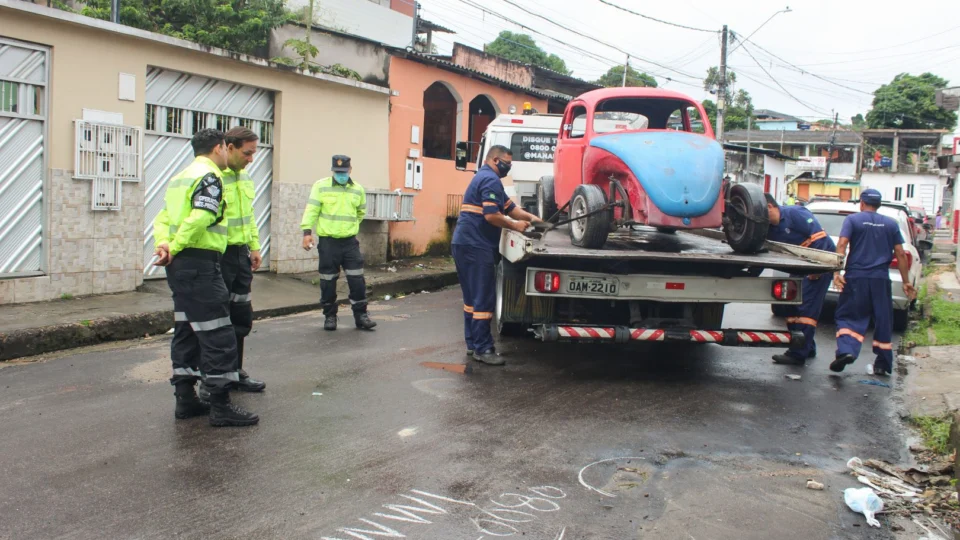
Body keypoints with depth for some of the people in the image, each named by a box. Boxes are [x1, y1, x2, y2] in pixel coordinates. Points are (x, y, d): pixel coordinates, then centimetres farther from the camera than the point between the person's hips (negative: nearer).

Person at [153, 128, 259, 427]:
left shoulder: (180, 177, 20)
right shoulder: (209, 176, -10)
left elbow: (162, 218, 12)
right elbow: (199, 218, -23)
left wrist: (164, 244, -4)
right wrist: (174, 248, -14)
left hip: (179, 264, 10)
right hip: (199, 262, -10)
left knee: (186, 330, 15)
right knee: (218, 335, -7)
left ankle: (185, 398, 20)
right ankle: (221, 406, -4)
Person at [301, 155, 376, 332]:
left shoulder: (358, 189, 7)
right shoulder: (321, 186, -3)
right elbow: (311, 210, -7)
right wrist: (307, 231, -16)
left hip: (350, 241, 2)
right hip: (327, 241, -2)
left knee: (357, 280, 0)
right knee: (328, 281, 5)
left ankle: (360, 315, 9)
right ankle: (329, 316, 17)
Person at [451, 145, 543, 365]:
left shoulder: (483, 178, 24)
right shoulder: (491, 180, -10)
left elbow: (509, 207, 24)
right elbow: (491, 215, -21)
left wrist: (531, 217, 12)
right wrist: (515, 226, -8)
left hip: (466, 245, 11)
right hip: (476, 247, -11)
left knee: (473, 297, 15)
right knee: (484, 298, -7)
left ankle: (473, 344, 21)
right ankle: (482, 349, -5)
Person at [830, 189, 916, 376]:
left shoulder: (852, 220, 3)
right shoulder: (891, 224, 10)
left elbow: (842, 245, -11)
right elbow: (900, 254, 7)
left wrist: (837, 272, -15)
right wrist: (906, 282, 11)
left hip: (856, 277, -2)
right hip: (881, 279, 2)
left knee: (849, 316, 2)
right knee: (883, 321, 10)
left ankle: (846, 350, -22)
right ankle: (883, 364, 15)